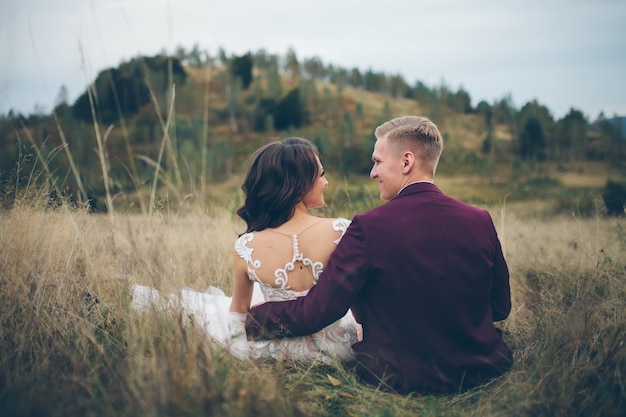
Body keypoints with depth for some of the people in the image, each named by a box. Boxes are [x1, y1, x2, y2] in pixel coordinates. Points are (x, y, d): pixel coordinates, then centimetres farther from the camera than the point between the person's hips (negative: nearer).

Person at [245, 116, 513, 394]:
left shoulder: (370, 227, -20)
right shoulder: (481, 222, -7)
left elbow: (315, 313, -18)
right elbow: (500, 307, 4)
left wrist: (251, 319, -1)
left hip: (400, 380, -4)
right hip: (480, 373, 5)